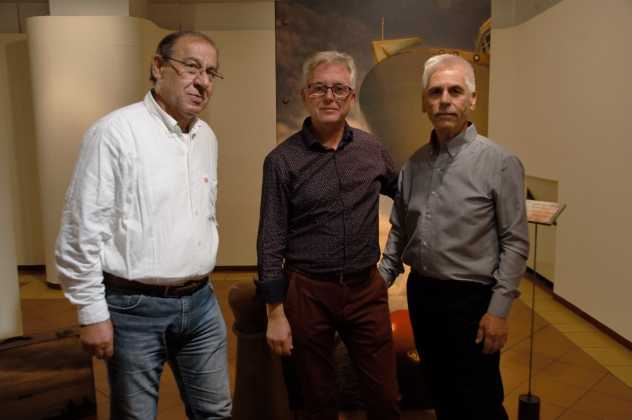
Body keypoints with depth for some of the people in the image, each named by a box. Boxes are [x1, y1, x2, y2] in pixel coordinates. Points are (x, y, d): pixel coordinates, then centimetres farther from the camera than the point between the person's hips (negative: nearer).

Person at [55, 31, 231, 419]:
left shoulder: (207, 137, 8)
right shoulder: (116, 131, -13)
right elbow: (82, 231, -13)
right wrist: (93, 313, -12)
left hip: (200, 302, 6)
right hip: (135, 307, -6)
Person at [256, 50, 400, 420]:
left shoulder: (372, 149, 2)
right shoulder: (282, 160, -7)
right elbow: (271, 241, -7)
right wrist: (276, 313, -8)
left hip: (367, 289, 3)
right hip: (308, 292, -2)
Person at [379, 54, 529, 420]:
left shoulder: (500, 163, -11)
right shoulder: (414, 165, 5)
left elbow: (515, 243, -11)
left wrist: (499, 309, -14)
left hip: (471, 299, -5)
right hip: (421, 294, 5)